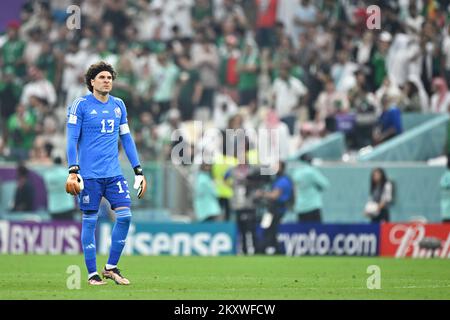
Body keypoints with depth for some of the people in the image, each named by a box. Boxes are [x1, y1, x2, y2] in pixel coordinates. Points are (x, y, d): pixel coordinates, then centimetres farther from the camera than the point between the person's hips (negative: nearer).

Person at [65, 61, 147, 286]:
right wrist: (73, 171, -14)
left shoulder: (118, 105, 12)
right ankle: (92, 274, 7)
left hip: (113, 173, 4)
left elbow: (126, 139, 17)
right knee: (89, 221, 0)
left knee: (124, 215, -7)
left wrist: (138, 171, 13)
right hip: (89, 174, -4)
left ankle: (111, 267, 6)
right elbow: (72, 139, -5)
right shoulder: (81, 105, -2)